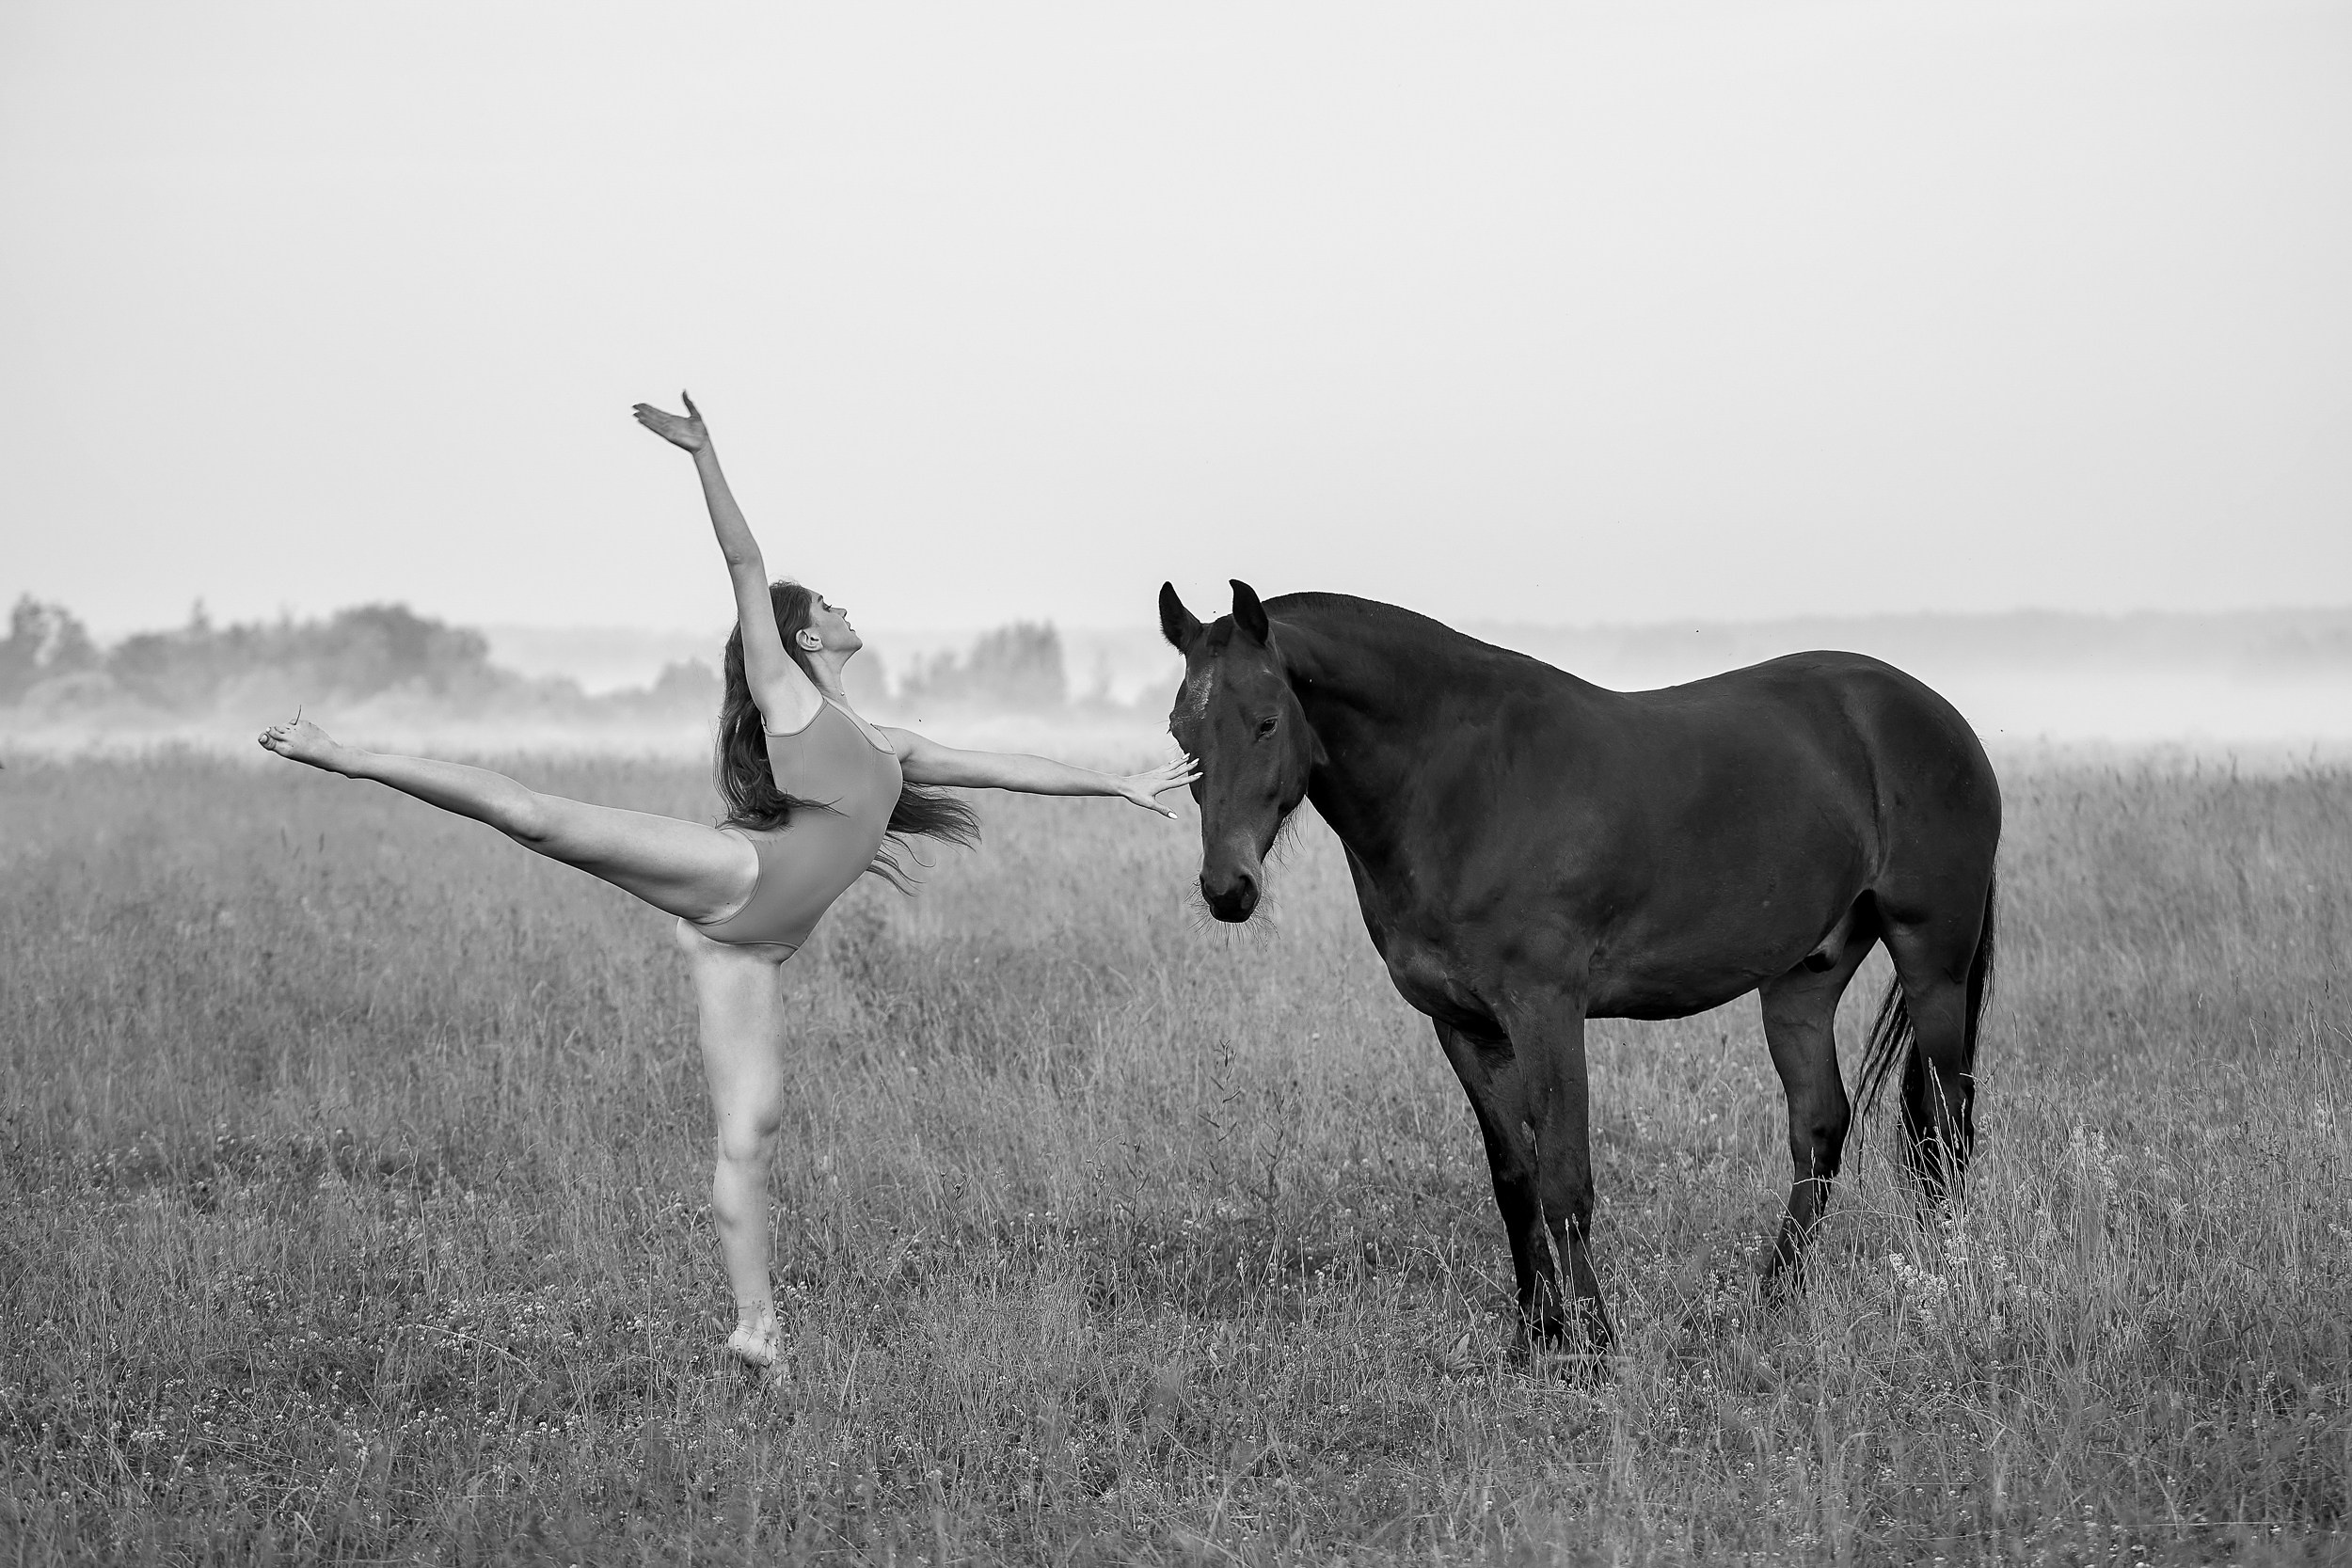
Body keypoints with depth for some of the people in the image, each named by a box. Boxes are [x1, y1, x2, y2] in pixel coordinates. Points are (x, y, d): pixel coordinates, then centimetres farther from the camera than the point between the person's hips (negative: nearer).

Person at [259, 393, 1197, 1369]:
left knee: (750, 1134, -1)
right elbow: (745, 566, 1)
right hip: (738, 877, -6)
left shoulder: (881, 745, 30)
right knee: (542, 819, -24)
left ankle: (753, 1326, -4)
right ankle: (348, 759, -21)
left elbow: (999, 768, 37)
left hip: (748, 950, 6)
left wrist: (1122, 788, 42)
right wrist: (703, 455, -9)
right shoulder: (783, 689, 11)